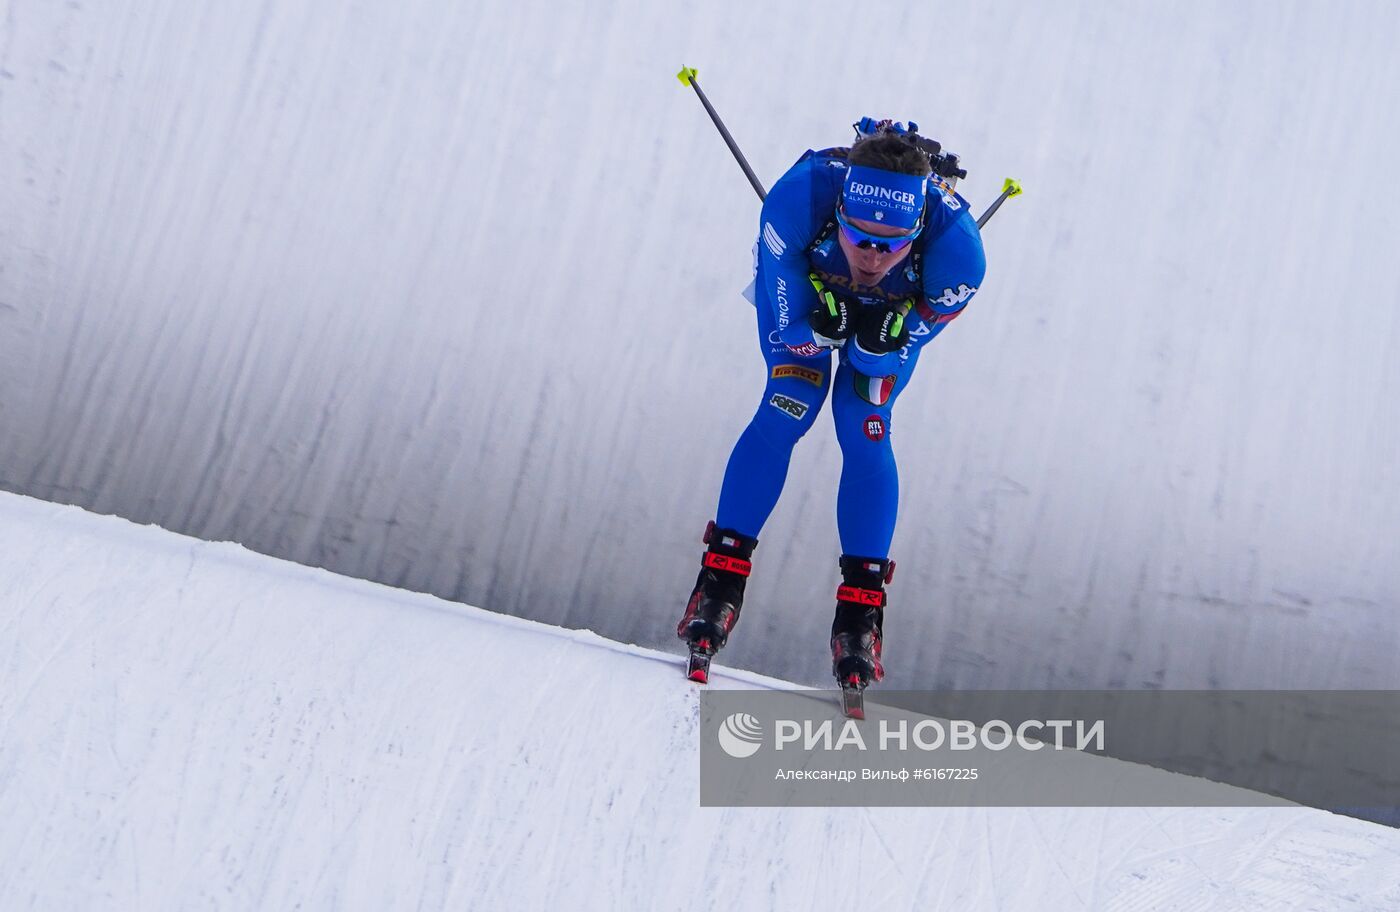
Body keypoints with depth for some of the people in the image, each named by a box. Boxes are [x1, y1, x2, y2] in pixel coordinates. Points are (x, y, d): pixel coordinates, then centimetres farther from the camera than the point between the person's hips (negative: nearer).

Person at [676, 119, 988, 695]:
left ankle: (860, 613, -5)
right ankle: (720, 579, -5)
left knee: (865, 431, -14)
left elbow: (896, 354, -26)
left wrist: (878, 340, -46)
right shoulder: (802, 194, -43)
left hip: (897, 316, 0)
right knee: (787, 409, -17)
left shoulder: (955, 243, -42)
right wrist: (825, 329, -46)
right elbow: (784, 332, -28)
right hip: (806, 290, 0)